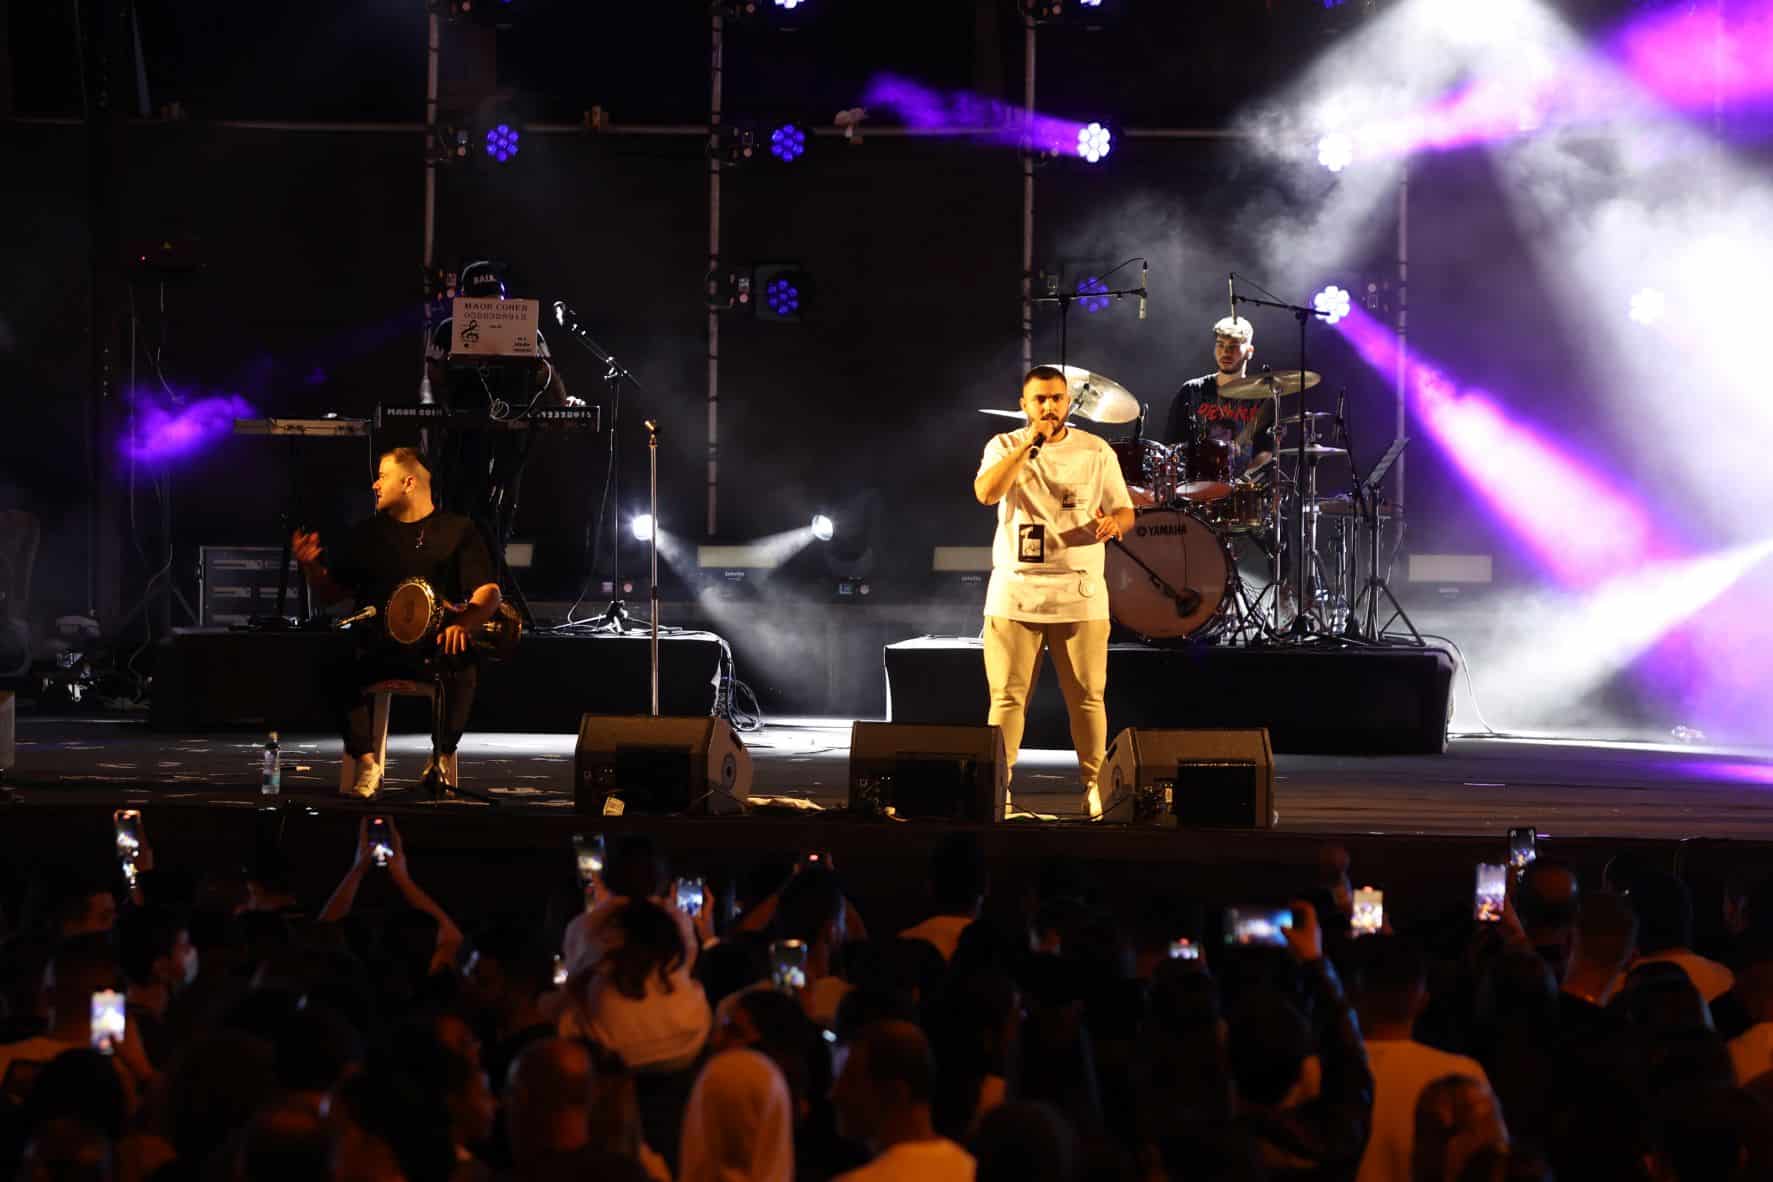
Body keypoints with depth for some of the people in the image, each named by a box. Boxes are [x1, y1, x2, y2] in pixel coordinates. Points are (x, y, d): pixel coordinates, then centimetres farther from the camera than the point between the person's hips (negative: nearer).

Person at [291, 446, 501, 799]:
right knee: (339, 674, -29)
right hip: (380, 647, 3)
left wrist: (464, 623, -25)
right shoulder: (368, 534, 16)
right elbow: (330, 594, 19)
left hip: (437, 648, -3)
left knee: (461, 669, -37)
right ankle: (367, 764, -18)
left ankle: (445, 755, -13)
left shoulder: (457, 531, 5)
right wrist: (311, 565, -2)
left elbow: (488, 593, -4)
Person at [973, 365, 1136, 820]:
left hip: (1080, 595, 0)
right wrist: (1031, 443, -19)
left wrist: (1113, 522, -15)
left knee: (1087, 697, 0)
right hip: (1015, 593, 0)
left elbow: (1125, 511, 10)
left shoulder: (1096, 451, 7)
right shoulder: (1005, 447, 4)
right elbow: (986, 492, -15)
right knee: (1007, 696, -2)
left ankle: (1094, 787, 9)